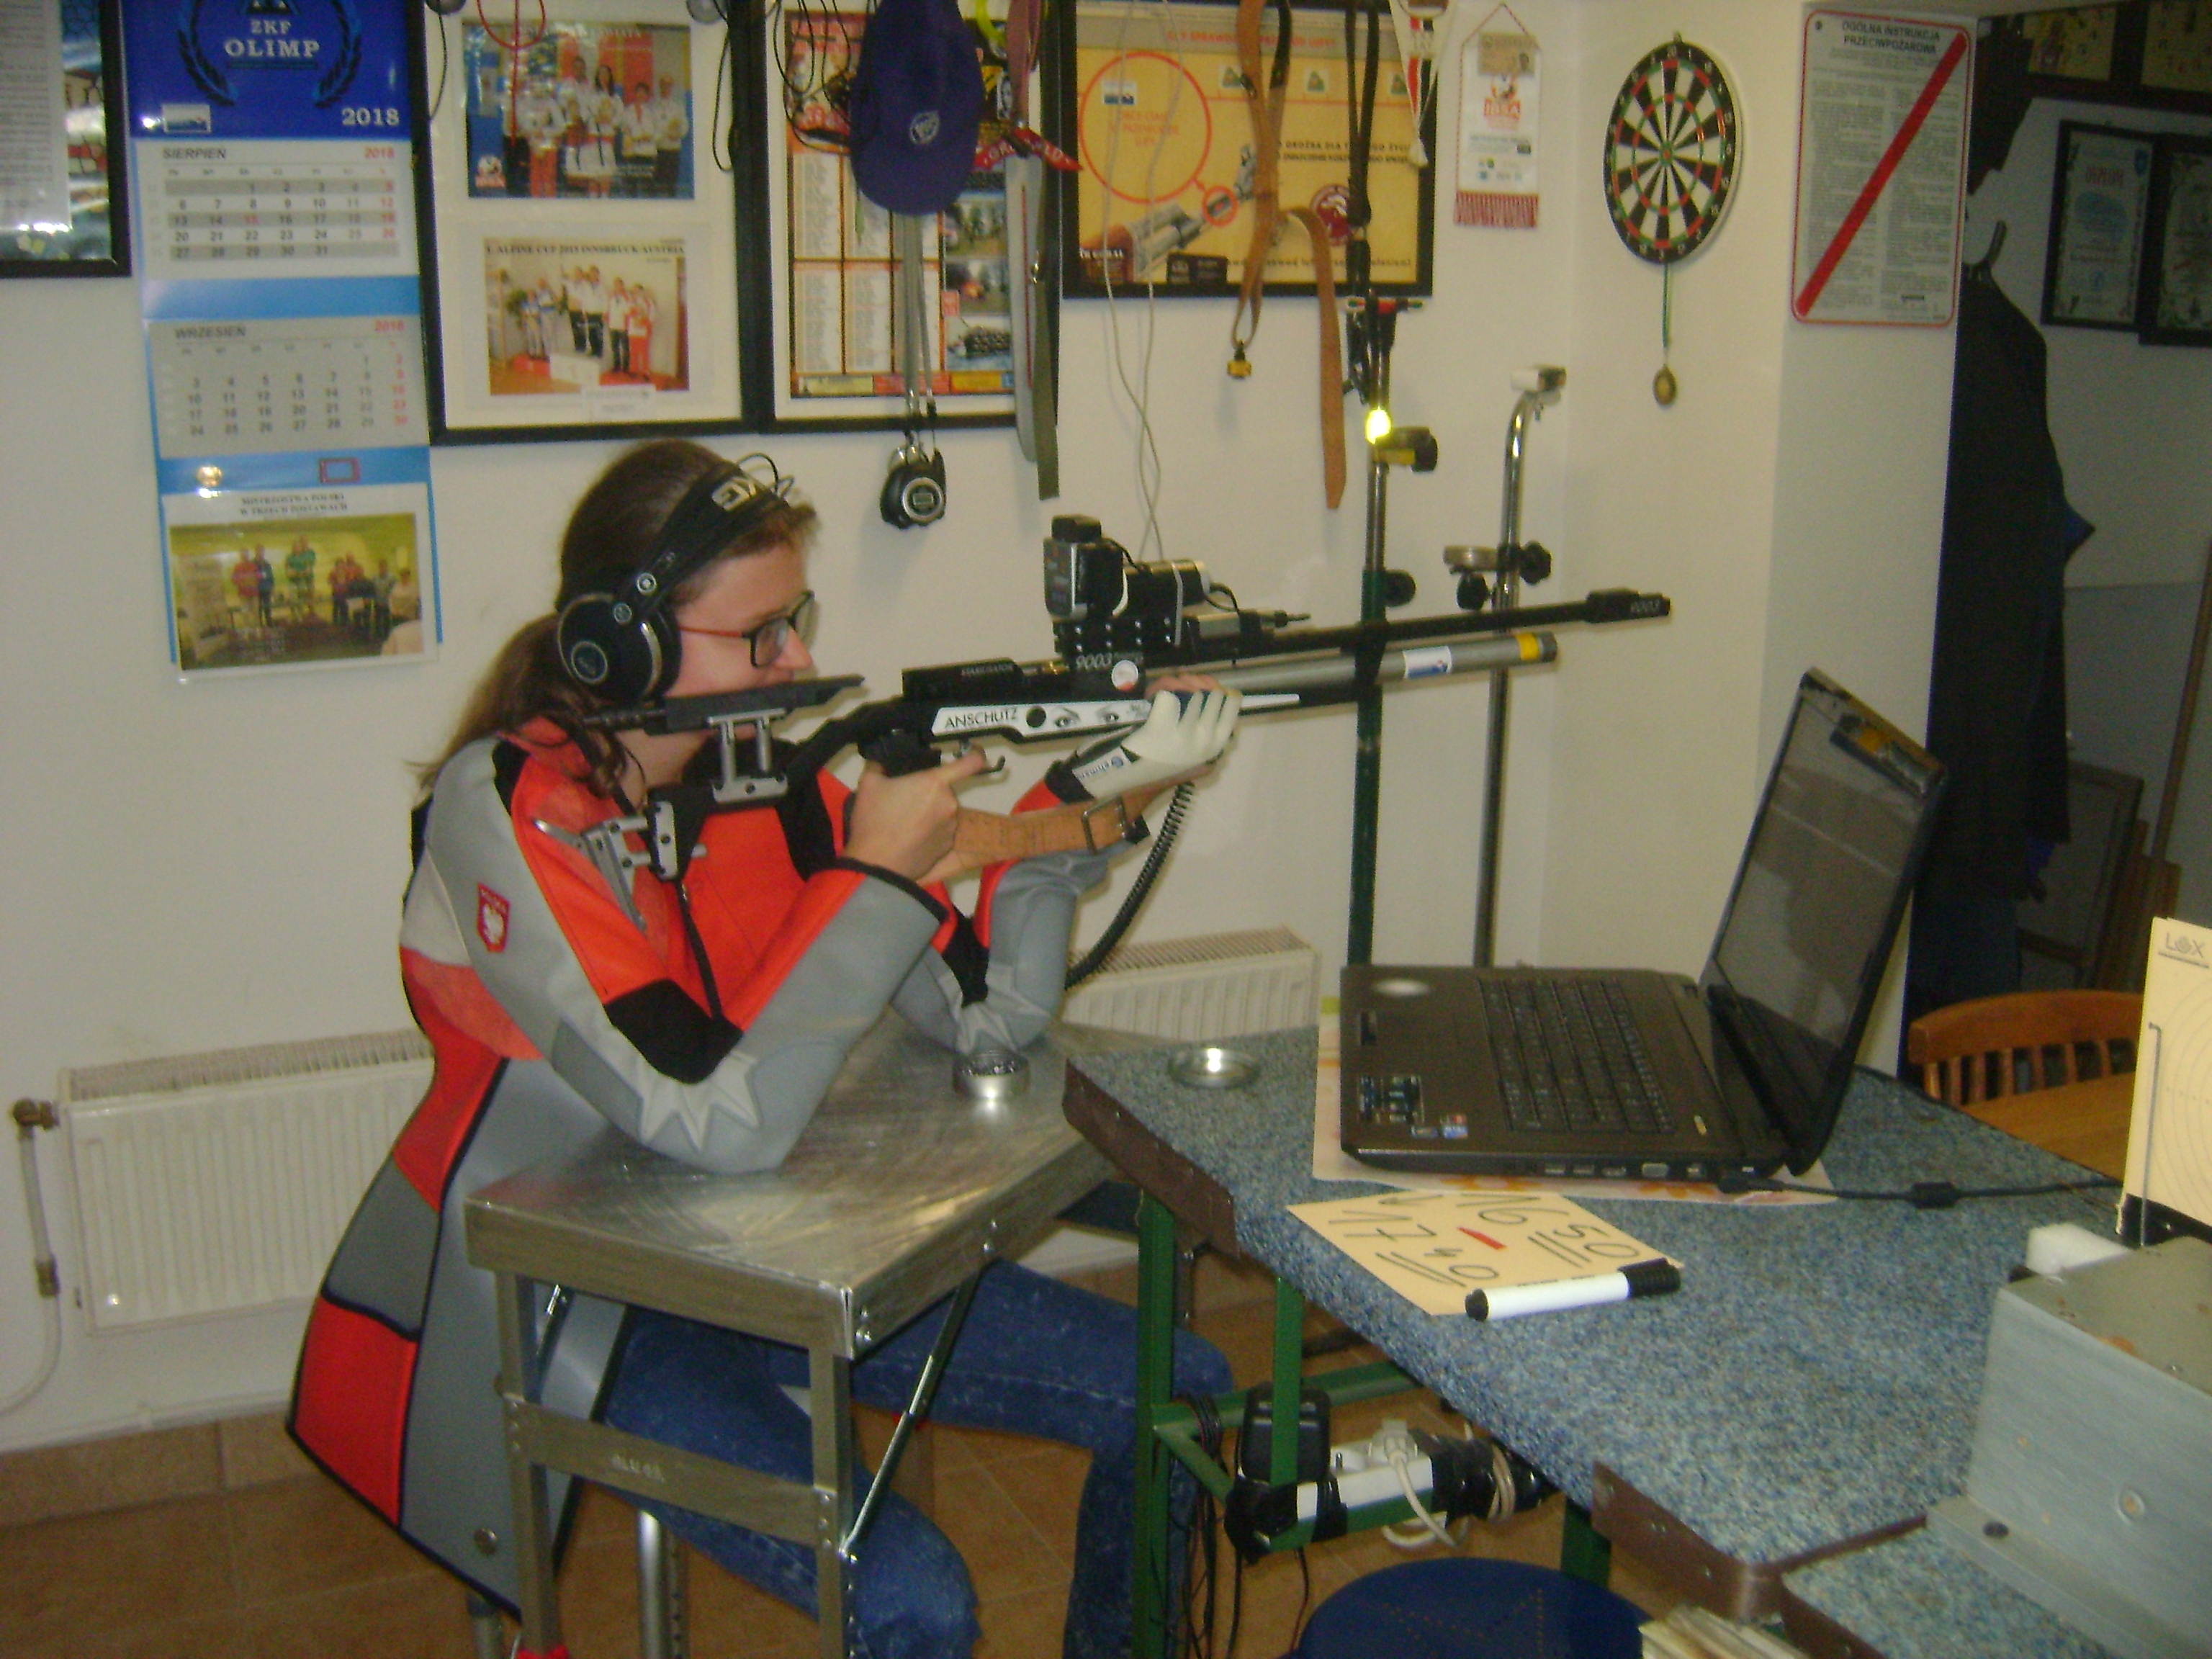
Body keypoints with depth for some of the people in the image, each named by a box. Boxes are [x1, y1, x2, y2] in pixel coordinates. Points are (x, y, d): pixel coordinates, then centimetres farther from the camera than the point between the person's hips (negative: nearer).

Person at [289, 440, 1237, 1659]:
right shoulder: (506, 810, -22)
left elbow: (986, 1017, -3)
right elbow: (723, 1124, -31)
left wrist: (1072, 798, -15)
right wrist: (874, 874, -26)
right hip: (554, 1299, -7)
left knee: (1176, 1396, 5)